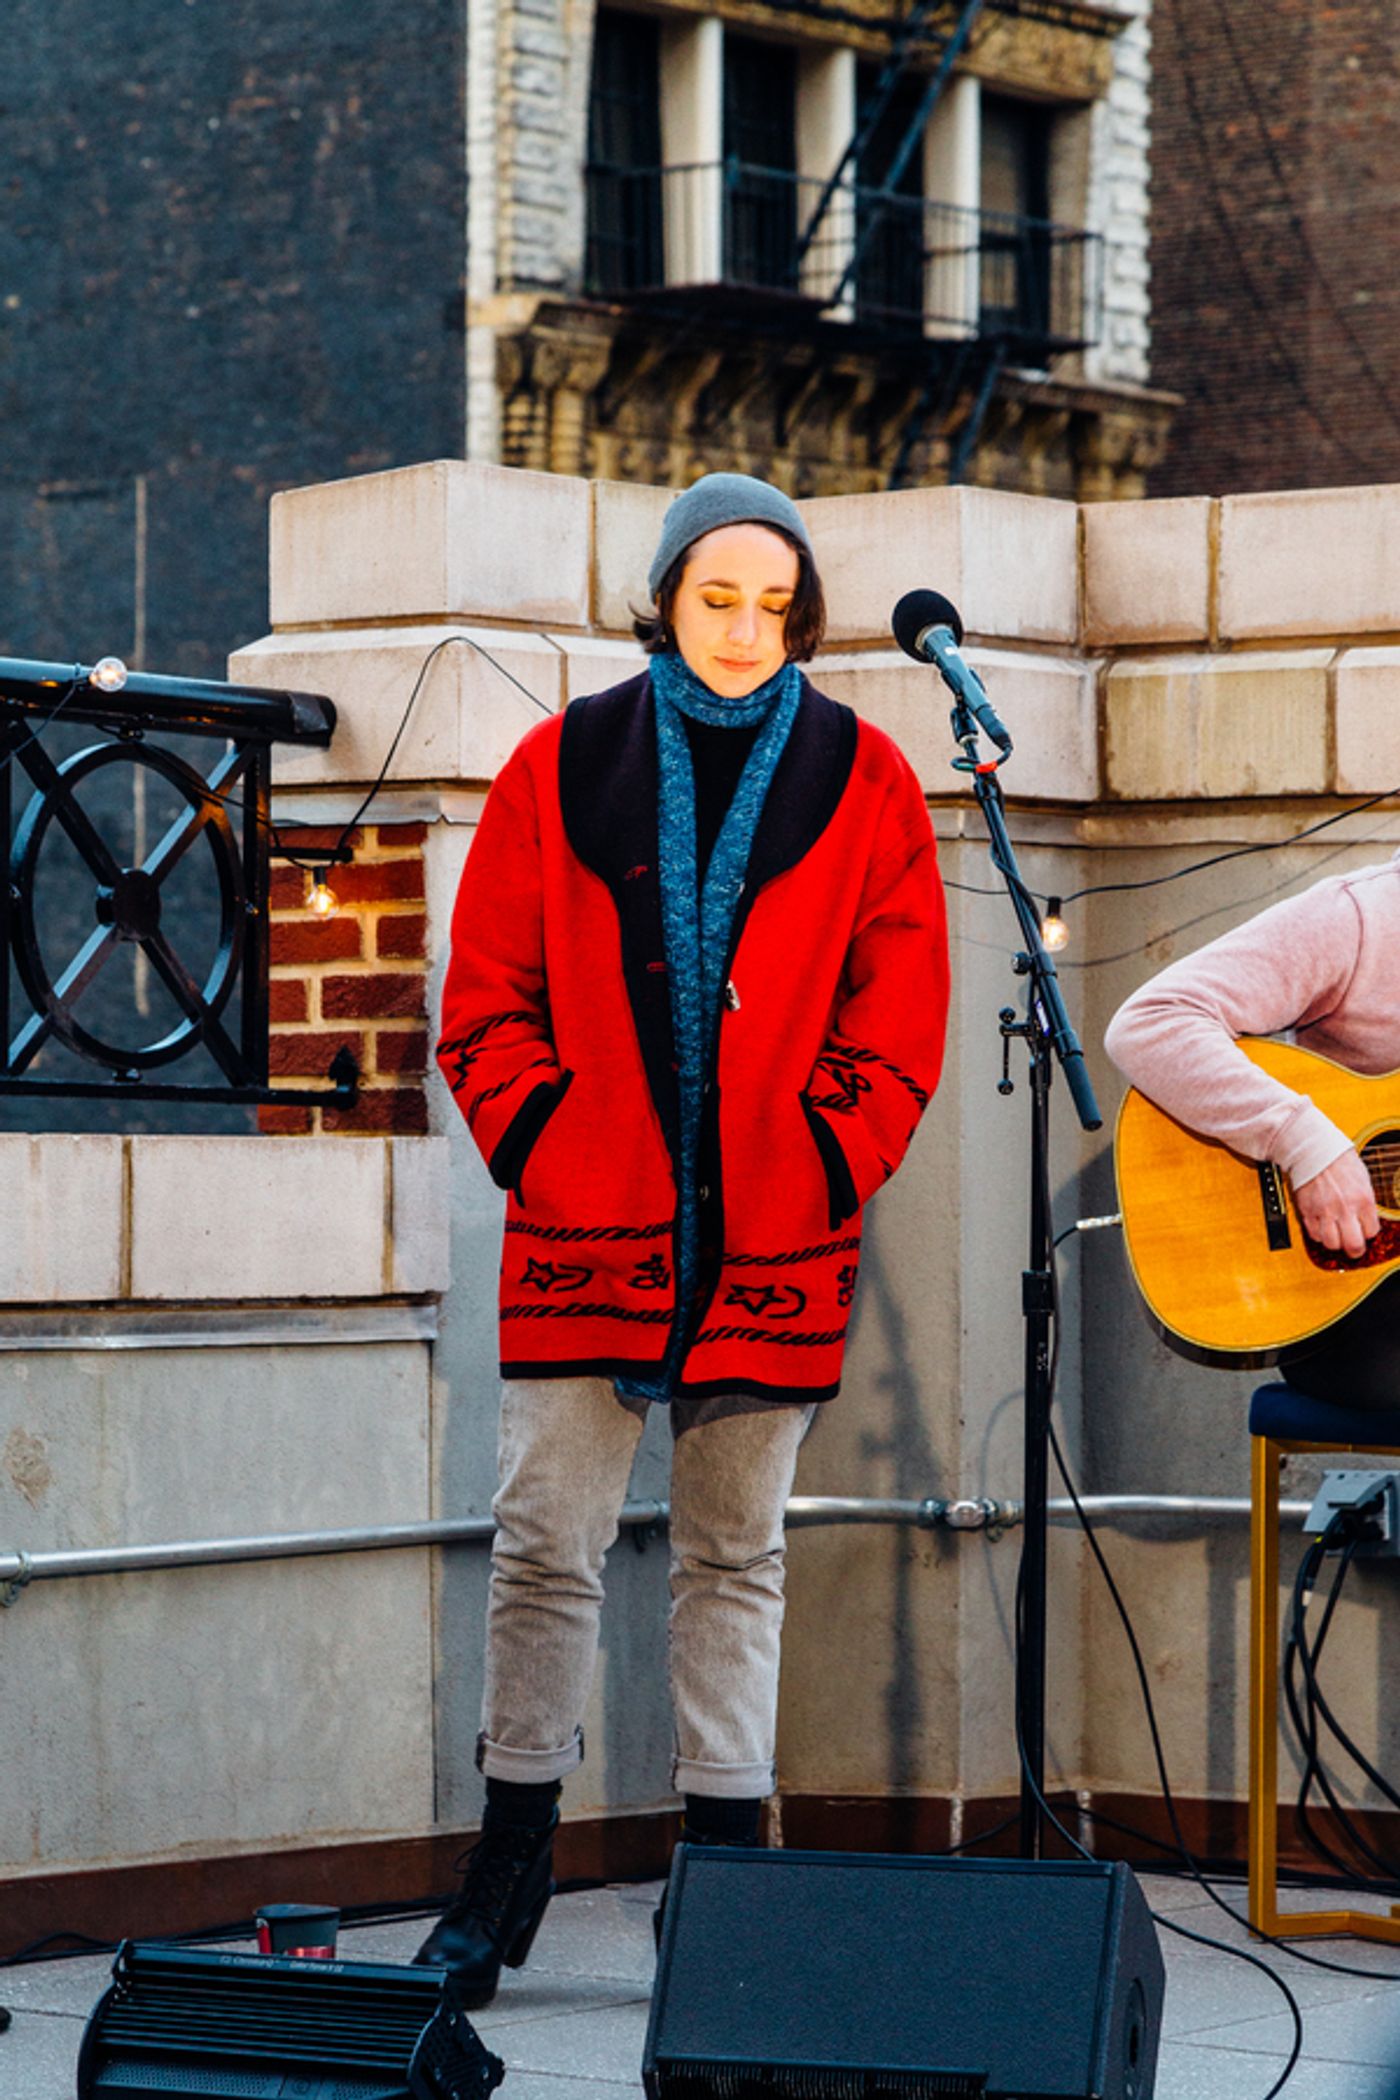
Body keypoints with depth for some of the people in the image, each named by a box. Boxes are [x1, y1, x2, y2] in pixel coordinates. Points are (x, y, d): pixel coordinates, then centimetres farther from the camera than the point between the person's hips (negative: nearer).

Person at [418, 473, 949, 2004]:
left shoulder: (861, 783, 5)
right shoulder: (563, 768, 5)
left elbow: (896, 1023, 5)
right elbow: (487, 1002, 7)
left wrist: (821, 1172, -4)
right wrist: (543, 1149, -4)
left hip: (774, 1243, 0)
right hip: (586, 1228, 0)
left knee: (736, 1554, 7)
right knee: (546, 1543, -2)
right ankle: (507, 1869, 8)